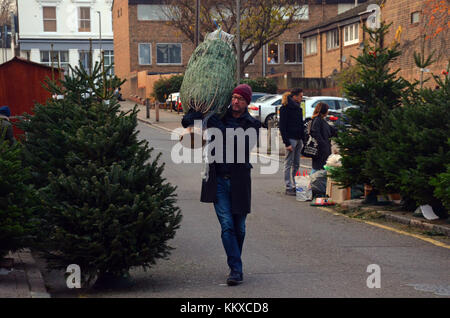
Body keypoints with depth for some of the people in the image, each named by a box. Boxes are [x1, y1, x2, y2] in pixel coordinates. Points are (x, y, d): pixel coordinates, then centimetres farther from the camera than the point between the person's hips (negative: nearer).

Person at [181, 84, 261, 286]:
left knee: (239, 227, 8)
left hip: (239, 181, 0)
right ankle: (236, 269, -7)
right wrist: (193, 117, -16)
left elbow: (244, 145, -17)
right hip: (218, 180, 0)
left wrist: (222, 129, -25)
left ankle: (235, 264, 27)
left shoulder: (251, 125, 2)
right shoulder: (219, 117, 5)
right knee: (227, 225, -8)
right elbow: (187, 121, 9)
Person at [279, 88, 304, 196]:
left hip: (298, 139, 8)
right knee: (289, 164, -3)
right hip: (290, 139, -8)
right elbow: (282, 127, -12)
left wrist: (302, 139, 12)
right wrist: (287, 143, -17)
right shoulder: (285, 108, -9)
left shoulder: (298, 108, 15)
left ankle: (295, 186, 16)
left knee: (296, 164, 10)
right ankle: (288, 188, 0)